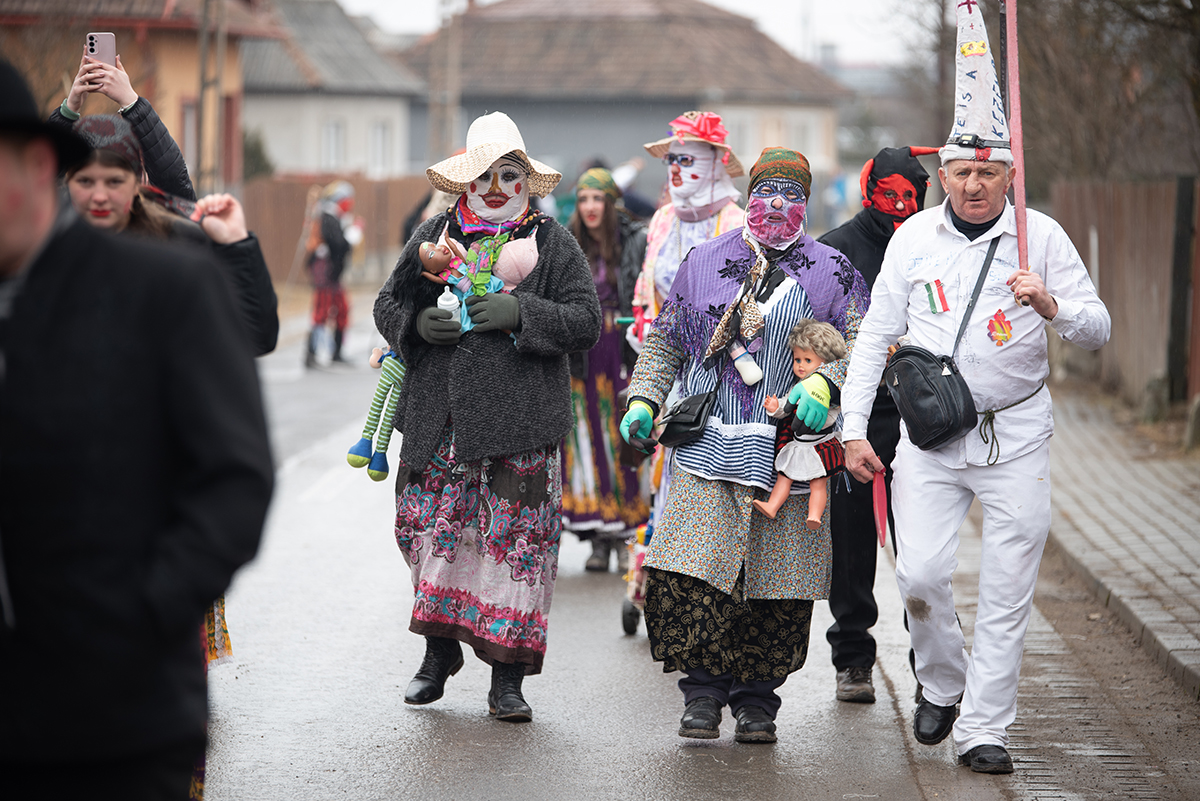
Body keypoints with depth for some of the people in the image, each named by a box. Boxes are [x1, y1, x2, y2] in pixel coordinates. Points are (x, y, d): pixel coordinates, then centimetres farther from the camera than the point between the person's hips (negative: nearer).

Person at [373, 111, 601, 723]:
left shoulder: (553, 244, 4)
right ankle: (439, 650, 25)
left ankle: (508, 676, 3)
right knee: (431, 532, 6)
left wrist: (520, 313, -15)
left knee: (516, 542, -3)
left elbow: (586, 322, -2)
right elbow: (387, 305, 16)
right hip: (438, 419, 3)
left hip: (518, 422, -3)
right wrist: (419, 324, -7)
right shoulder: (434, 236, 11)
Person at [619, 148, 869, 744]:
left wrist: (823, 383, -16)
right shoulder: (704, 263, 13)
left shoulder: (831, 272, 8)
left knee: (776, 586, 0)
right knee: (693, 572, -11)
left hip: (787, 456, 0)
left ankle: (756, 699, 14)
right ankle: (703, 691, 2)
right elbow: (664, 340, 18)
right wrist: (644, 400, 5)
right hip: (707, 448, 0)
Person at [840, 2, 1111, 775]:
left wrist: (1052, 308, -23)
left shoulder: (1042, 237, -1)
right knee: (920, 573, -7)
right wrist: (855, 427, 2)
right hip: (930, 432, 1)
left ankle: (984, 727, 6)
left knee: (1007, 589, -2)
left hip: (1016, 433, -1)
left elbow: (1099, 328, -1)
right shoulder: (914, 236, 4)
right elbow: (875, 334, 8)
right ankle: (943, 683, 21)